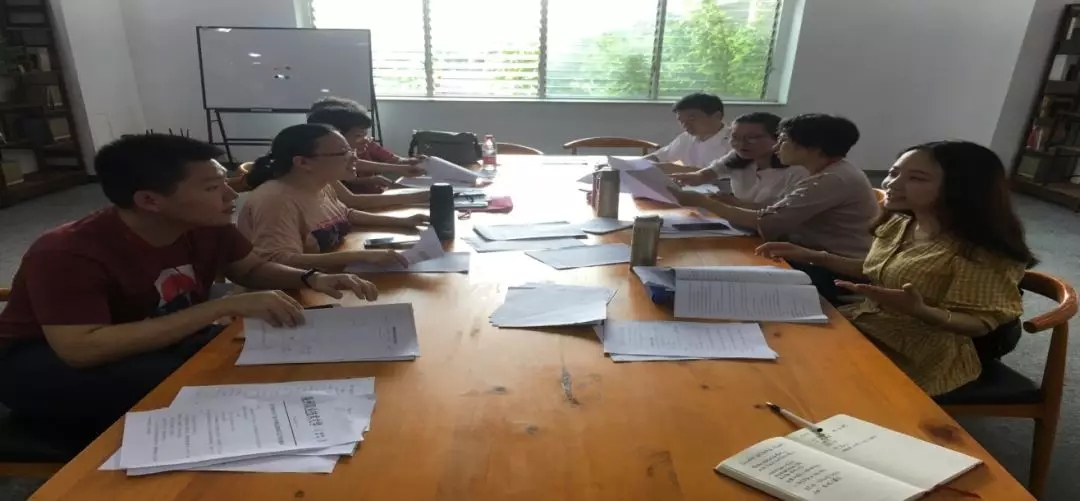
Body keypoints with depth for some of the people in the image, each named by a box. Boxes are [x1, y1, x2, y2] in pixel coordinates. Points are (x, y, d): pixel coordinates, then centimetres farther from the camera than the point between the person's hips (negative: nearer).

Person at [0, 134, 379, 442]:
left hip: (161, 343, 6)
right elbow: (83, 349, -41)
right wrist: (225, 307, -43)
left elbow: (252, 269, 3)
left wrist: (311, 280, -19)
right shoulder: (67, 253, -30)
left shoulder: (209, 227, -14)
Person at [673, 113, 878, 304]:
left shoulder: (835, 180, -21)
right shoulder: (831, 172, 10)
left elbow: (766, 222, -26)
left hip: (835, 274, -8)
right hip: (820, 262, 8)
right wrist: (726, 202, -6)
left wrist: (701, 201, -20)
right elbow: (778, 216, 4)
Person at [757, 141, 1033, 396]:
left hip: (921, 356, -7)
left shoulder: (982, 252, -22)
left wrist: (920, 311, -38)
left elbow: (981, 324, -18)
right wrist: (813, 256, 6)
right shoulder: (898, 224, 0)